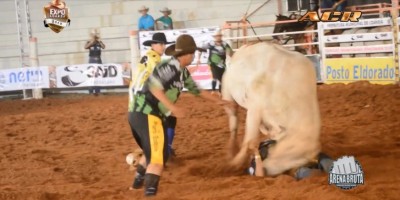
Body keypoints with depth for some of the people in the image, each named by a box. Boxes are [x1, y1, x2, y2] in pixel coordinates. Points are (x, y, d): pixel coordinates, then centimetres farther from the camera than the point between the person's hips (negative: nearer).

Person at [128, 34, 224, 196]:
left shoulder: (182, 72, 13)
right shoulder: (169, 66, -16)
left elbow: (196, 90, 27)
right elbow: (153, 86, -28)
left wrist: (218, 101, 33)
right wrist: (172, 107, -30)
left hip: (150, 115, 10)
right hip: (145, 114, -10)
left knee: (153, 151, 29)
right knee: (158, 156, -13)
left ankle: (139, 181, 45)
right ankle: (150, 190, -19)